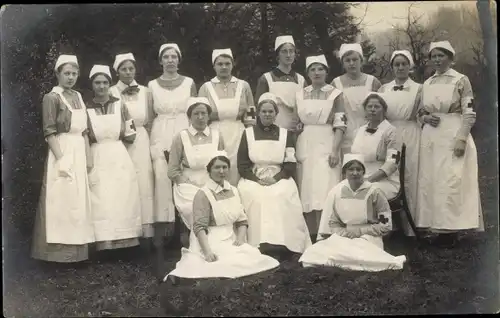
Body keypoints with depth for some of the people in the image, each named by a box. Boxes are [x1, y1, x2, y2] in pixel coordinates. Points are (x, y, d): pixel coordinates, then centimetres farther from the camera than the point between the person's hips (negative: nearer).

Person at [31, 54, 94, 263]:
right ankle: (60, 248, 2)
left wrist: (88, 156, 8)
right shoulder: (52, 97, -7)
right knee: (62, 199, -5)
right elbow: (49, 132, -12)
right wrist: (61, 158, -19)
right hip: (62, 151, -7)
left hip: (79, 152, 7)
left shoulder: (78, 97, 13)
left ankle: (75, 249, 18)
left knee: (78, 200, 10)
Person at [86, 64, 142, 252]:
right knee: (102, 202, -4)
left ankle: (125, 241, 6)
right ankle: (105, 242, -1)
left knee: (123, 199, 0)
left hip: (119, 158, 1)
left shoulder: (119, 105, 5)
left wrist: (114, 138, 2)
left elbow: (130, 136, 7)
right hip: (98, 159, -1)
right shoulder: (86, 108, 3)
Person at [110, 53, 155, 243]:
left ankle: (145, 230, 4)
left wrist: (147, 142, 8)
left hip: (141, 143, 2)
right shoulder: (111, 92, 1)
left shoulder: (144, 92, 7)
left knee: (143, 184, -1)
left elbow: (150, 122, 12)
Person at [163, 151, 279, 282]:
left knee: (254, 257, -19)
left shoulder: (234, 191, 12)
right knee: (227, 263, -31)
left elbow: (242, 221, 13)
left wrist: (240, 240, -6)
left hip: (231, 241, 6)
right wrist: (207, 251, -30)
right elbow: (199, 227, -17)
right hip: (211, 242, -6)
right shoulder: (203, 194, -9)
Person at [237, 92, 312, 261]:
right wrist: (257, 180, -11)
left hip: (279, 180, 0)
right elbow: (242, 165, 6)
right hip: (253, 180, 0)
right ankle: (261, 246, -29)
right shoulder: (248, 133, 12)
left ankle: (280, 245, -27)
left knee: (282, 195, -32)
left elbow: (290, 164, 6)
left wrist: (275, 178, -11)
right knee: (255, 196, -33)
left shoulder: (285, 134, 14)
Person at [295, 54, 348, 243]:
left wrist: (335, 150, -15)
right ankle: (311, 239, 10)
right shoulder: (300, 95, 11)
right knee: (307, 194, 3)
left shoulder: (335, 94, 0)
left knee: (323, 193, -11)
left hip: (325, 146, -4)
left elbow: (340, 125, -5)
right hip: (305, 146, 4)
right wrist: (295, 150, 6)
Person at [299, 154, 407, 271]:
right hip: (342, 237, 4)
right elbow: (332, 223, 11)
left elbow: (386, 226, 0)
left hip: (368, 237, -3)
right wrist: (343, 232, -11)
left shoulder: (374, 192, -5)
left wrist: (360, 231, -11)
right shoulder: (336, 191, 2)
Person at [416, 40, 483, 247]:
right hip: (430, 138, 5)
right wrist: (426, 117, -5)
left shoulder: (461, 80, -1)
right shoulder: (427, 84, 13)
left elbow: (469, 114, -6)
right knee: (429, 182, 3)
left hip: (453, 136, -5)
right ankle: (438, 228, 11)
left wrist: (461, 138, -16)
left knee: (451, 182, -7)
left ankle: (451, 229, 0)